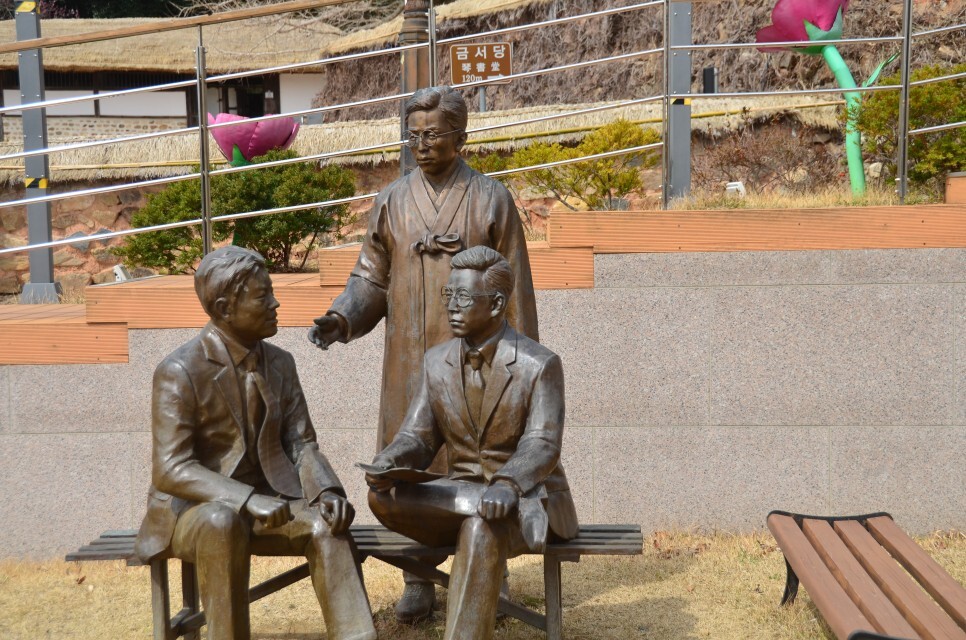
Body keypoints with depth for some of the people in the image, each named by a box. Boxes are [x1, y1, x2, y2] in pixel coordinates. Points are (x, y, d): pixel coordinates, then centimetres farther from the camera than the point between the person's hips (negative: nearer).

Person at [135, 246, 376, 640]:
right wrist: (247, 500, -33)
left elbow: (302, 445, 2)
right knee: (223, 523, -37)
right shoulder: (178, 372, -15)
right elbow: (170, 470, -21)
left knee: (326, 524, -24)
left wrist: (327, 491, -19)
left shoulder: (280, 364, 3)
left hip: (265, 501, 4)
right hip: (193, 508, -4)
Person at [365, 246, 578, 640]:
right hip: (461, 491, 4)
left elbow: (543, 444, -20)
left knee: (482, 529, -38)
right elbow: (417, 436, 3)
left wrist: (507, 486, -41)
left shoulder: (539, 365, -12)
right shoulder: (437, 361, 4)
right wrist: (388, 463, -21)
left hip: (528, 499, -4)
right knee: (383, 497, -23)